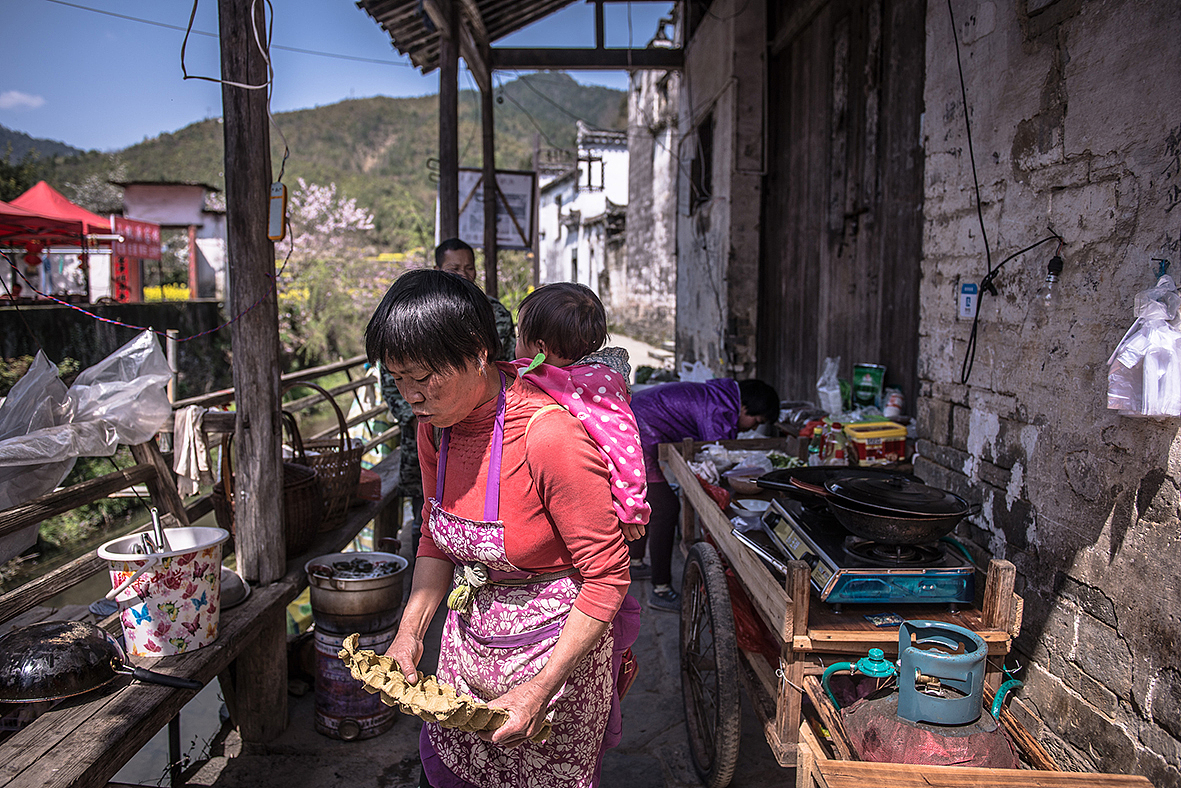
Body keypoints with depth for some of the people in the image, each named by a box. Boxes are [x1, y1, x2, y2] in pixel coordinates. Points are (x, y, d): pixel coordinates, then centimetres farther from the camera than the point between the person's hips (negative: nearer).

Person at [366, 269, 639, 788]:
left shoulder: (548, 434, -30)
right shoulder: (435, 425, -6)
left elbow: (608, 575, -24)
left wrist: (538, 691, -23)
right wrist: (410, 631, -3)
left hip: (557, 646, -6)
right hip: (469, 637, 7)